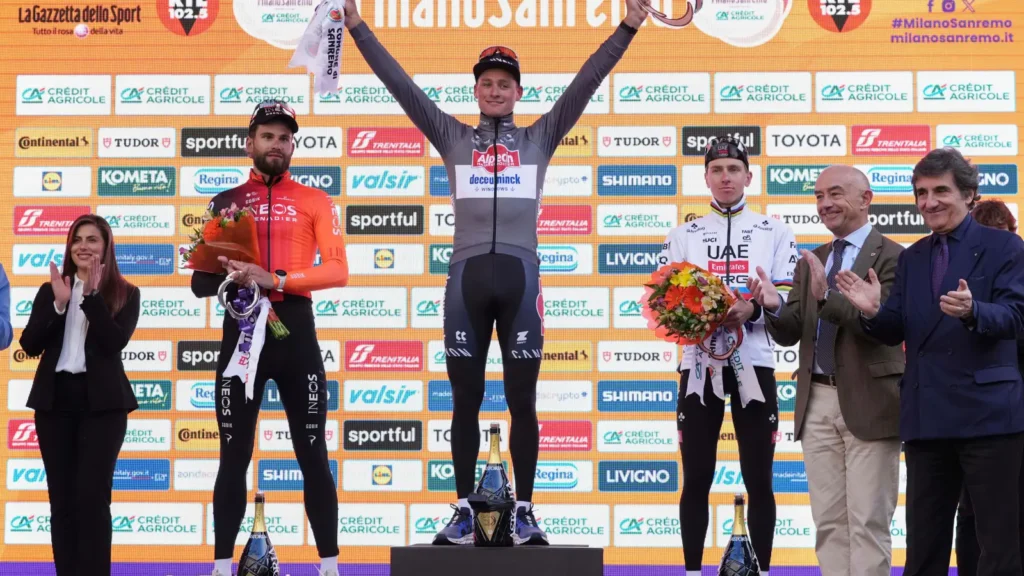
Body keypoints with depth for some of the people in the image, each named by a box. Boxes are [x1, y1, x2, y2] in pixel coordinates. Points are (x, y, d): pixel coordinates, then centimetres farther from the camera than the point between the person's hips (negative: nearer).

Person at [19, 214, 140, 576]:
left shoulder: (125, 293, 3)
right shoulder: (51, 289, 10)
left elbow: (115, 342, -13)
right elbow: (30, 345, 0)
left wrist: (91, 295, -16)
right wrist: (58, 304, -12)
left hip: (102, 401, -3)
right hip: (55, 399, 3)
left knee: (92, 495, -8)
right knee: (61, 497, 6)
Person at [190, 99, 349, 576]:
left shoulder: (314, 201, 7)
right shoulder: (225, 202, 11)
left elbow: (337, 270, -6)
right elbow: (201, 280, 8)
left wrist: (277, 279, -17)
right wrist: (231, 275, -14)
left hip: (295, 331, -1)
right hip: (240, 329, 1)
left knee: (312, 454, 2)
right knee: (234, 455, 5)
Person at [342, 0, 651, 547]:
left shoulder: (539, 138, 14)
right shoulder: (452, 137, 14)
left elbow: (586, 81, 8)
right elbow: (400, 83, 10)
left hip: (520, 276, 0)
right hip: (467, 277, 0)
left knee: (521, 400, 4)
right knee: (466, 399, 6)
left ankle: (525, 512, 12)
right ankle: (463, 510, 13)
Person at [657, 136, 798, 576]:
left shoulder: (775, 232, 8)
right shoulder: (683, 235, 11)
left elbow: (788, 298, 0)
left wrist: (753, 309, -19)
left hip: (753, 362, -1)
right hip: (699, 361, 1)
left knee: (759, 480, 2)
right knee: (696, 479, 3)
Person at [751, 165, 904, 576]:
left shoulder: (891, 256, -6)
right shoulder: (811, 262, 14)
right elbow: (790, 333, 9)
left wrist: (827, 297, -30)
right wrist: (774, 308, -13)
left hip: (868, 402, -6)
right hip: (818, 402, 6)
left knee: (867, 522, -1)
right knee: (828, 522, 9)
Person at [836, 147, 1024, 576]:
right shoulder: (910, 258, 13)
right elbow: (896, 333, 8)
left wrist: (972, 311, -35)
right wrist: (873, 312, -14)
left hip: (987, 412, -5)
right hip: (926, 416, 5)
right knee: (923, 539, 13)